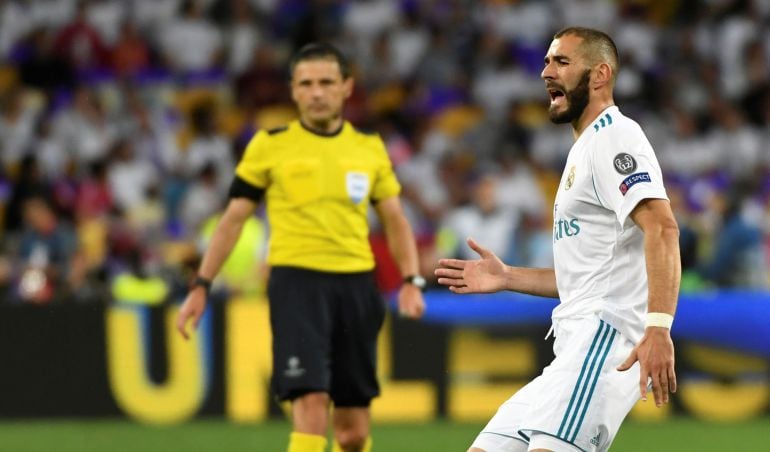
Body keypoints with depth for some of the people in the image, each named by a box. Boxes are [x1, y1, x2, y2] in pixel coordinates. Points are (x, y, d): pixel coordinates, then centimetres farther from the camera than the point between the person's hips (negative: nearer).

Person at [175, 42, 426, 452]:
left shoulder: (369, 148, 11)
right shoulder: (269, 145, 3)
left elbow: (394, 221, 15)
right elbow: (233, 219, 6)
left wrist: (410, 281, 0)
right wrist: (201, 285, 2)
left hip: (356, 283, 3)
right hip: (296, 279, -3)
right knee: (311, 404, -19)